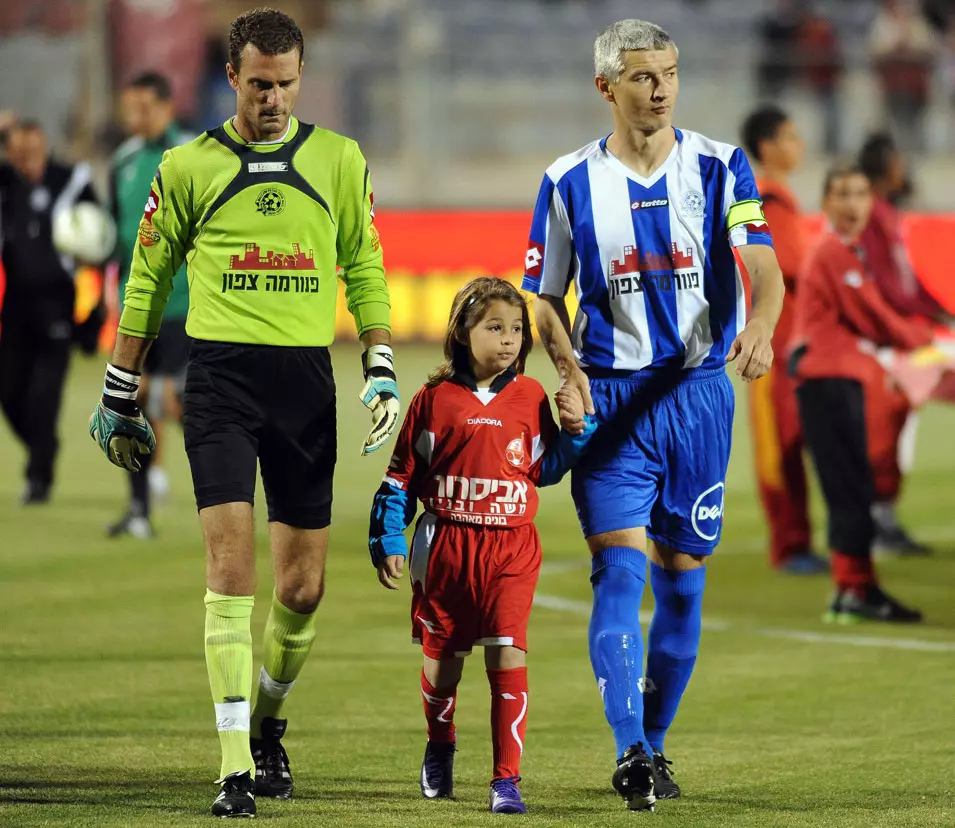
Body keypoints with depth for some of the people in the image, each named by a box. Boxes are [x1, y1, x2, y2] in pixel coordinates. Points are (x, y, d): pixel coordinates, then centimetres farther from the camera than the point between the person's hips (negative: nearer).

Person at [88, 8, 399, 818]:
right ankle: (237, 766, -14)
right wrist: (118, 395, 13)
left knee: (303, 583, 4)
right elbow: (148, 279, 12)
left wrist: (382, 373, 4)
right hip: (221, 374, -2)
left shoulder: (339, 161, 8)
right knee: (231, 557, -14)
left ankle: (267, 722, 31)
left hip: (306, 378, 2)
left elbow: (364, 271, 14)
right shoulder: (189, 167, 4)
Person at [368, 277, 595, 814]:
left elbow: (545, 469, 11)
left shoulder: (530, 397, 5)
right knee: (443, 660, 13)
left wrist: (577, 426, -3)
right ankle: (440, 749, 41)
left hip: (511, 550, 0)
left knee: (508, 658, -13)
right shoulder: (435, 399, 0)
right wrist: (388, 544, -1)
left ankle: (507, 780, -11)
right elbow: (401, 478, 4)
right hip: (446, 547, 0)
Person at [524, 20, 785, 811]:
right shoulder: (570, 182, 3)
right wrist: (568, 366, -11)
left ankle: (655, 743, 21)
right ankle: (630, 754, -19)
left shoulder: (719, 167, 0)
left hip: (699, 394, 1)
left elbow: (763, 265, -12)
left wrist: (758, 326, -34)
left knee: (682, 581, 6)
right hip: (611, 399, -1)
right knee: (621, 569, -14)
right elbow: (545, 299, 9)